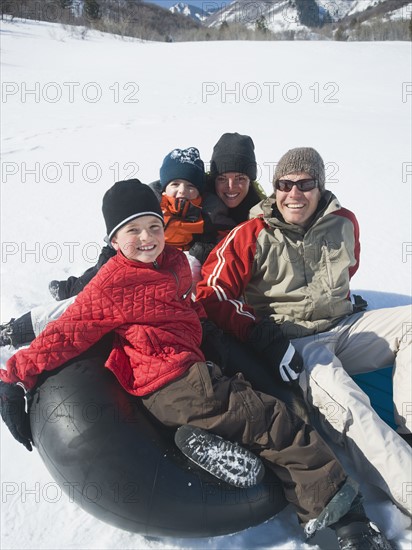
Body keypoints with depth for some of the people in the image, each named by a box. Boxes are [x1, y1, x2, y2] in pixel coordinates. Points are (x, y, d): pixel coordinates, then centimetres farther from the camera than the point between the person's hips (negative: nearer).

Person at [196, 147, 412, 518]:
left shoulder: (344, 223, 6)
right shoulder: (252, 236, -8)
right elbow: (212, 292, -12)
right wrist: (263, 336, -21)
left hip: (343, 328, 6)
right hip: (292, 344, -6)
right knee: (343, 405, -31)